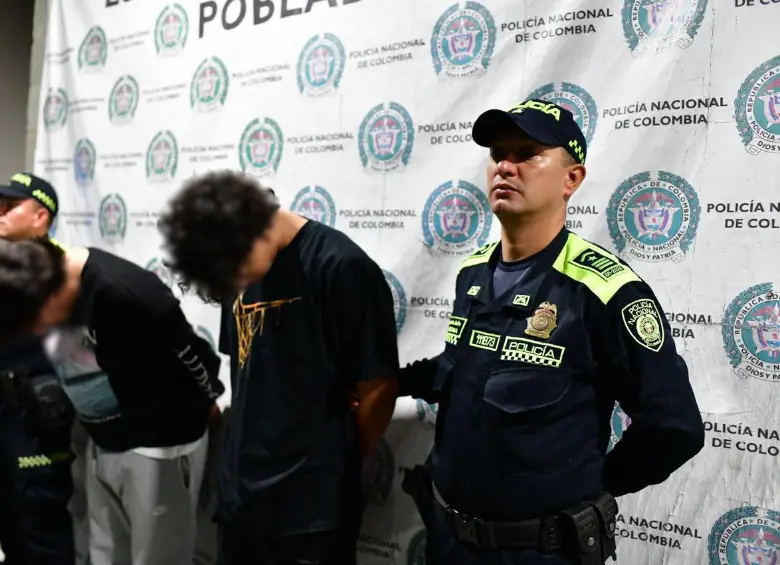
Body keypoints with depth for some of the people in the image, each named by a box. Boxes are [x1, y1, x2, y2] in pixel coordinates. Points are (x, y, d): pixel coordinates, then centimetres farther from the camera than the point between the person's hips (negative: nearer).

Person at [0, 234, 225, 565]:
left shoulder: (124, 293, -30)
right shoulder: (46, 282, -5)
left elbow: (191, 353, -18)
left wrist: (210, 401, 0)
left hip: (160, 442, -8)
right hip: (102, 443, 8)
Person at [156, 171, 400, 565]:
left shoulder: (341, 268, -16)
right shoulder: (242, 271, 4)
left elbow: (378, 389, -12)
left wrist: (335, 465, 0)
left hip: (313, 505, -6)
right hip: (240, 497, 6)